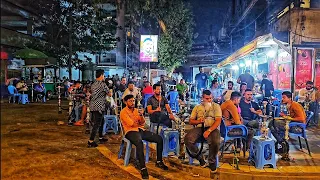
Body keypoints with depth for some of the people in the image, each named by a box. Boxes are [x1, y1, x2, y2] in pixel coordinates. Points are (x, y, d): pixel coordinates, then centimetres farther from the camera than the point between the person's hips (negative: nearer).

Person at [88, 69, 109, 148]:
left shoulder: (93, 84, 12)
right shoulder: (102, 84, -12)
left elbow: (91, 94, 16)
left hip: (92, 106, 9)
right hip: (99, 106, -8)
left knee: (101, 121, 21)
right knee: (97, 124, -5)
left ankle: (101, 137, 31)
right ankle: (90, 142, -4)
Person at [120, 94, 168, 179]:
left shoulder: (136, 110, 17)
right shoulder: (123, 112, -2)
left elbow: (143, 123, 8)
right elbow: (131, 123, -14)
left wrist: (141, 115, -10)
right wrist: (139, 123, 3)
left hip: (140, 130, 7)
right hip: (131, 131, -7)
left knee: (159, 139, -7)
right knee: (139, 143, -40)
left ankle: (159, 162, 6)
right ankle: (143, 168, -36)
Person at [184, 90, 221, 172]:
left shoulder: (216, 106, 9)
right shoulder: (197, 107, 19)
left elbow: (218, 121, -4)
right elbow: (191, 121, 15)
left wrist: (209, 131, -18)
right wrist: (199, 121, -8)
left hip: (212, 128, -2)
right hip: (199, 128, 3)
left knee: (215, 142, -35)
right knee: (187, 139, -27)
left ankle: (212, 161, -4)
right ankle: (199, 157, -3)